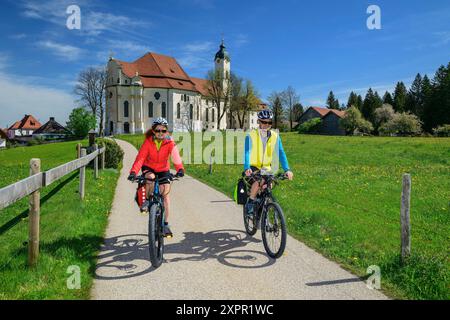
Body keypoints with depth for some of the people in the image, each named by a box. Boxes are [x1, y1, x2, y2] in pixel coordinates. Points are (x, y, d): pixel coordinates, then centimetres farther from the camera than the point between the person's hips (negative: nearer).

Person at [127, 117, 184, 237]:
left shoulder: (170, 142, -19)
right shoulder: (148, 142, -20)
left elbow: (175, 156, -32)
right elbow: (140, 157, -29)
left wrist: (180, 169, -51)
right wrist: (133, 171, -45)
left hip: (163, 170, 1)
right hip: (149, 168, -1)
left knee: (165, 193, -11)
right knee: (150, 177, -35)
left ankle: (166, 224, 0)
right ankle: (147, 200, -6)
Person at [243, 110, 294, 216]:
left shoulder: (275, 136, -4)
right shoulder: (251, 136, -13)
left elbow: (281, 153, -11)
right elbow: (247, 152, -24)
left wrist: (287, 169, -24)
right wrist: (247, 168, -41)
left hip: (266, 168, 3)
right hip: (253, 167, -3)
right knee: (257, 182, -30)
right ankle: (250, 202, -5)